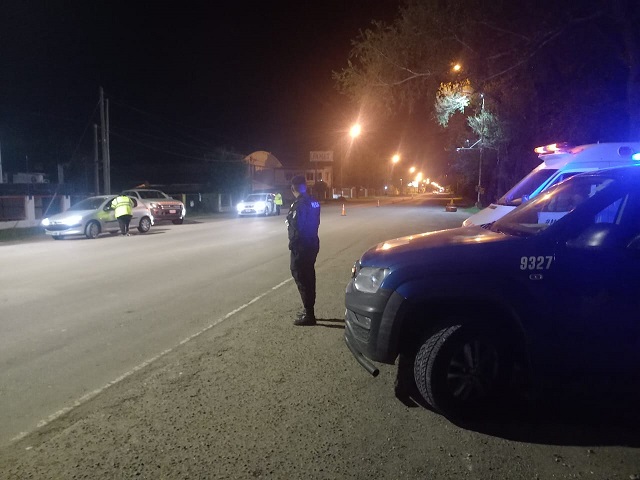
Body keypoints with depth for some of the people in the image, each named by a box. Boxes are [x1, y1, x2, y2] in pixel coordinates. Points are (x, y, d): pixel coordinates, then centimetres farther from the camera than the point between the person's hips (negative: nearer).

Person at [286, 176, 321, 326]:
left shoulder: (299, 204, -19)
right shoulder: (313, 202, 8)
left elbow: (296, 228, -22)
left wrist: (292, 244, -11)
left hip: (301, 246, -9)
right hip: (312, 243, 9)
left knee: (301, 278, -3)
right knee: (308, 277, 17)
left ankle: (309, 314, -1)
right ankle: (309, 310, 27)